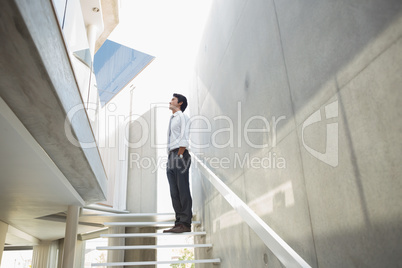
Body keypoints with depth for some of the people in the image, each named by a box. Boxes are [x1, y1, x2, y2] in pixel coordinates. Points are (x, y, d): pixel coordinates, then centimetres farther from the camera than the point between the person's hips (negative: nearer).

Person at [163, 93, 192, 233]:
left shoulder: (182, 117, 2)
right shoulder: (172, 120, 27)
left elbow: (184, 139, -9)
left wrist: (179, 156, -15)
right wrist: (169, 159, 16)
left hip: (180, 156, -9)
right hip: (171, 156, 9)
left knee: (183, 191, -8)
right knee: (174, 192, 5)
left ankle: (185, 224, -6)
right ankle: (179, 223, 9)